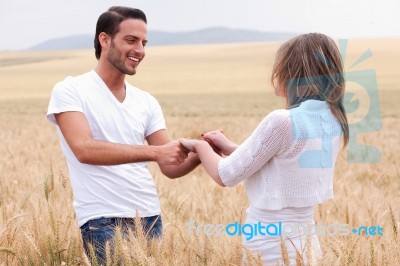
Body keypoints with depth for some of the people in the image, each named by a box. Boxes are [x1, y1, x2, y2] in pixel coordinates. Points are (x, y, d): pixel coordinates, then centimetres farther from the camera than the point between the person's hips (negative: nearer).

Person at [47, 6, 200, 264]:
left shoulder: (147, 102, 11)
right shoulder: (70, 91, -4)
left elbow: (171, 167, 8)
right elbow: (84, 149, -19)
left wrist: (201, 153, -13)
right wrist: (154, 152, -26)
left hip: (150, 219, 5)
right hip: (103, 222, -5)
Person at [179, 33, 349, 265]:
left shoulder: (282, 121, -21)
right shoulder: (332, 121, 2)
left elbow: (226, 176, -10)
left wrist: (200, 146, 9)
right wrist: (230, 147, 17)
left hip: (271, 245, -7)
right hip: (306, 239, 7)